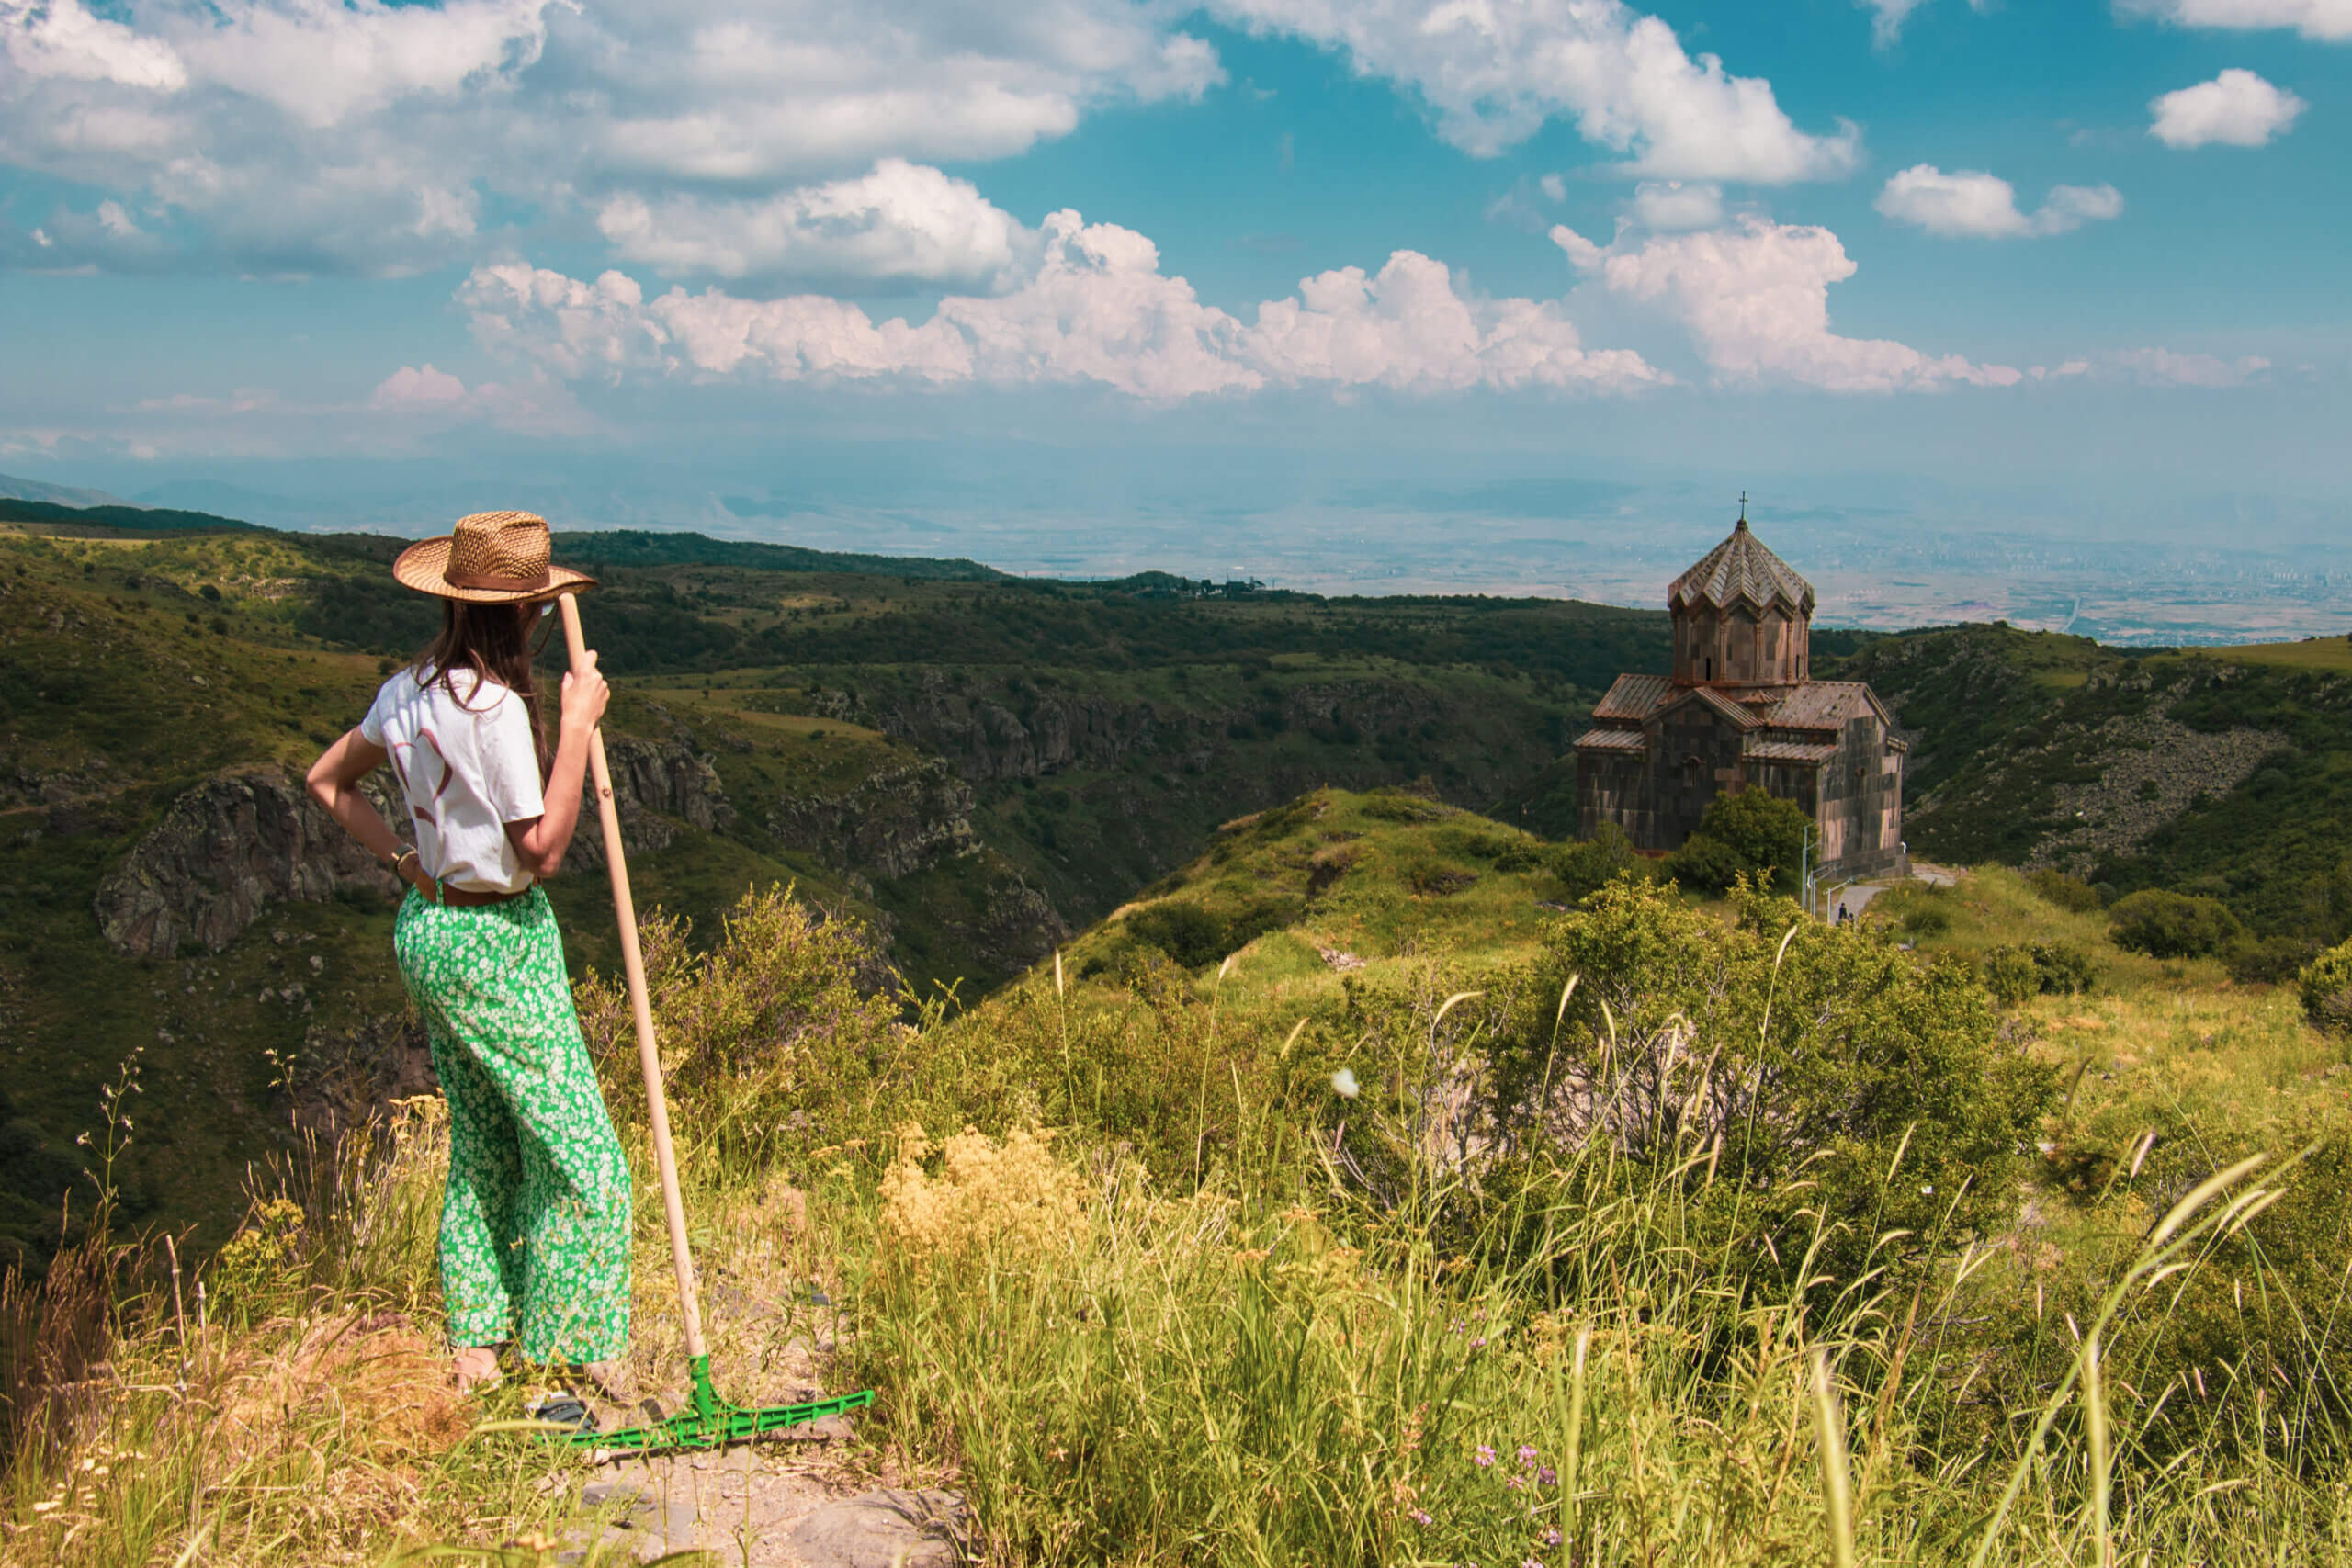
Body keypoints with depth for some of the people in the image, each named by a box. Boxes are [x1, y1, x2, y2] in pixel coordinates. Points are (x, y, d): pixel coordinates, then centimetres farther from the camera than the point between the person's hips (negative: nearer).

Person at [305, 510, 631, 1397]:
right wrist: (576, 726, -19)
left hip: (427, 925, 9)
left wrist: (403, 859, 10)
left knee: (481, 1139, 18)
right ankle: (586, 1354, 6)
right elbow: (543, 849, -22)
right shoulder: (495, 706, -23)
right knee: (575, 1146, 0)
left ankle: (473, 1344, 26)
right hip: (497, 942, -9)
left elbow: (326, 782, 17)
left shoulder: (408, 692, 4)